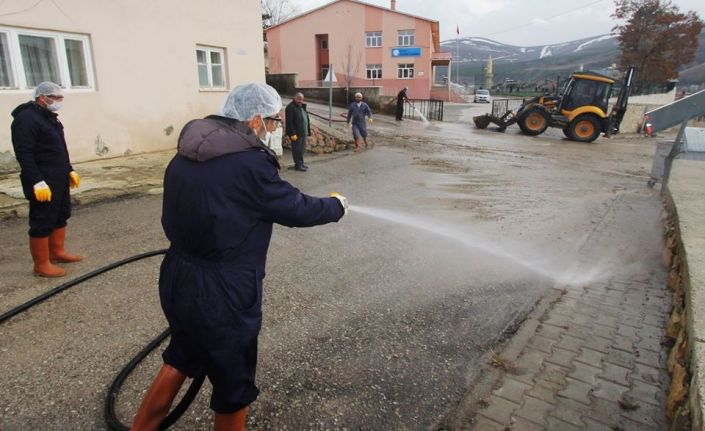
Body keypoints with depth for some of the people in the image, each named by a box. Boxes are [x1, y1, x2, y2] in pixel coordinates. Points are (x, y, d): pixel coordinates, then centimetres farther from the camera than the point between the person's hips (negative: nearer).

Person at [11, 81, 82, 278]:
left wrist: (69, 170, 22)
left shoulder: (50, 117, 16)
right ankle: (42, 265, 4)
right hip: (43, 183, -10)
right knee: (43, 222, -4)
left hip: (59, 179, 10)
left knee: (61, 216, 17)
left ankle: (57, 252, 30)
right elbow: (24, 154, -22)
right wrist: (37, 181, -27)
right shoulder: (26, 119, -15)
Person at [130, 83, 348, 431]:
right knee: (233, 384, 16)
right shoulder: (249, 163, -21)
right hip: (222, 292, -8)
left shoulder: (186, 155, 2)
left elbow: (174, 218, 10)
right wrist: (337, 206, 7)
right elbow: (298, 209, -11)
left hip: (178, 279, 8)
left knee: (180, 359, 31)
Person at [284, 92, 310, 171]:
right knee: (297, 149, -1)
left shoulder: (302, 106, 16)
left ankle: (301, 163, 26)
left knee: (302, 149, 15)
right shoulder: (290, 107, -13)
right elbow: (289, 122, -18)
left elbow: (306, 119, 22)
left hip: (303, 133, 9)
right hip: (296, 133, -9)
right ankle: (298, 165, 7)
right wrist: (292, 133, -21)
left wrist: (308, 131, 16)